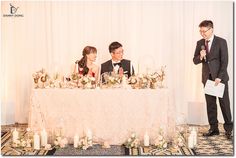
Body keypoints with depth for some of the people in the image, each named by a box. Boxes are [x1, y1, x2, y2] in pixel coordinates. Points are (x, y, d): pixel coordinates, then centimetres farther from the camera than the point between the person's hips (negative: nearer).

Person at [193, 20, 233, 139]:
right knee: (210, 105, 6)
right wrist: (200, 57, -13)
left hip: (220, 77, -4)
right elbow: (195, 61, 10)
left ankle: (228, 128, 11)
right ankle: (213, 129, 14)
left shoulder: (221, 42, -6)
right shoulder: (200, 43, 8)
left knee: (224, 103, 0)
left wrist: (219, 77, -16)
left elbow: (224, 61, -9)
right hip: (207, 78, 4)